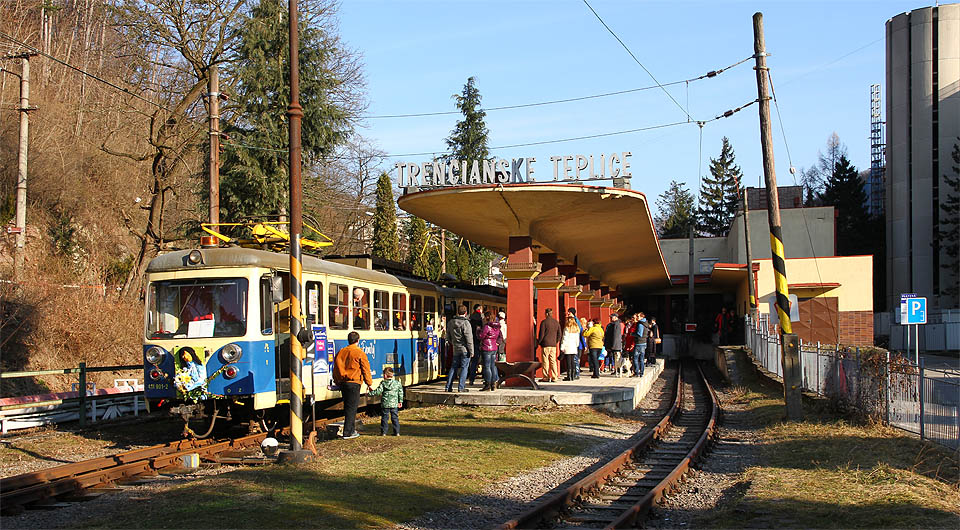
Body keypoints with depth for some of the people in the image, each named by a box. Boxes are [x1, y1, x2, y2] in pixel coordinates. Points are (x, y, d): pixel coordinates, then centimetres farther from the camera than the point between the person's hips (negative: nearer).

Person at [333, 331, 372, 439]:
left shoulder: (341, 352, 10)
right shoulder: (359, 353, -7)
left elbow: (336, 368, 14)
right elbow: (365, 369, -4)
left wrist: (337, 382, 23)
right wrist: (369, 383, 4)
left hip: (342, 382, 6)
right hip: (354, 382, -6)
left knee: (348, 407, 16)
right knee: (351, 407, -3)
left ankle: (352, 430, 24)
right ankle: (347, 433, -5)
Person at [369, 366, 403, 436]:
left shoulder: (383, 383, -4)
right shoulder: (397, 383, 5)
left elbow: (378, 391, -10)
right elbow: (400, 393, 9)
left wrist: (370, 393, -1)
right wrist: (400, 401, 16)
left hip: (385, 404, -2)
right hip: (394, 404, 2)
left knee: (384, 418, 5)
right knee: (395, 418, 8)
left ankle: (384, 432, 5)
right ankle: (397, 432, 7)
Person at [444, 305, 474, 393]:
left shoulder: (450, 322, 7)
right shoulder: (465, 323, -14)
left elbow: (448, 337, 16)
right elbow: (469, 338, -14)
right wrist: (471, 351, -10)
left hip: (455, 349, 6)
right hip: (465, 349, -6)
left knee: (453, 367, 12)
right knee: (464, 367, 1)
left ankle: (448, 386, 12)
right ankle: (461, 387, -1)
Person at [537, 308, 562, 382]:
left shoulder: (544, 322, -8)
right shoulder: (556, 322, 9)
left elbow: (541, 334, -10)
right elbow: (560, 334, 11)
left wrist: (538, 342, 3)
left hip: (545, 344, -5)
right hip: (553, 345, 5)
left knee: (545, 361, -1)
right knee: (553, 361, 7)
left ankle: (546, 378, -3)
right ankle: (554, 378, 5)